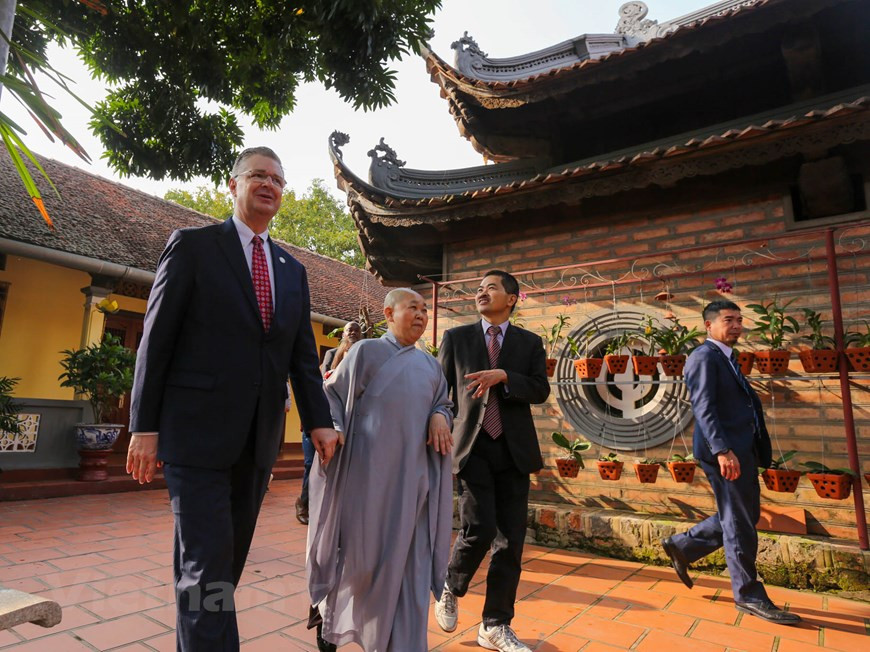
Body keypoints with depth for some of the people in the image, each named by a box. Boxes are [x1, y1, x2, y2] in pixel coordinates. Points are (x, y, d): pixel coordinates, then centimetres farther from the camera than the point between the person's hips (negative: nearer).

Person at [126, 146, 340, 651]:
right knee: (207, 560, -5)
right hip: (198, 429, -5)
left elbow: (303, 355, 10)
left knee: (229, 558, 15)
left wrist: (319, 421, 0)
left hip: (259, 438, 5)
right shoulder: (193, 245, 1)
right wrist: (144, 425, -7)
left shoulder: (293, 271, 14)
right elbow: (157, 338, -3)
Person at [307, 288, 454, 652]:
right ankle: (329, 611, 36)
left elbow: (443, 403, 19)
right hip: (371, 469, -4)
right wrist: (333, 429, -17)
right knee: (362, 553, 7)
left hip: (414, 472, 4)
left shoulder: (430, 364, 12)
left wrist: (440, 417, -3)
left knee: (408, 559, 7)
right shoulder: (366, 351, -2)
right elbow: (332, 394, -1)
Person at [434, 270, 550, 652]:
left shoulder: (530, 343, 9)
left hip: (514, 450, 2)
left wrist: (503, 376, -17)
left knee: (511, 540, 5)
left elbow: (541, 391, -2)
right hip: (472, 446, -2)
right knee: (479, 528, -12)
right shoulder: (456, 338, 7)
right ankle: (450, 589, 20)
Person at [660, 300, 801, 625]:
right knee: (739, 522, 1)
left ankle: (681, 546, 27)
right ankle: (749, 595, 16)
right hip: (726, 451, -10)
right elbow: (703, 408, -21)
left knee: (743, 516, 17)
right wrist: (723, 451, -29)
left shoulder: (727, 358, 20)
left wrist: (758, 451, 20)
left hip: (742, 449, 10)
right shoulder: (704, 357, -11)